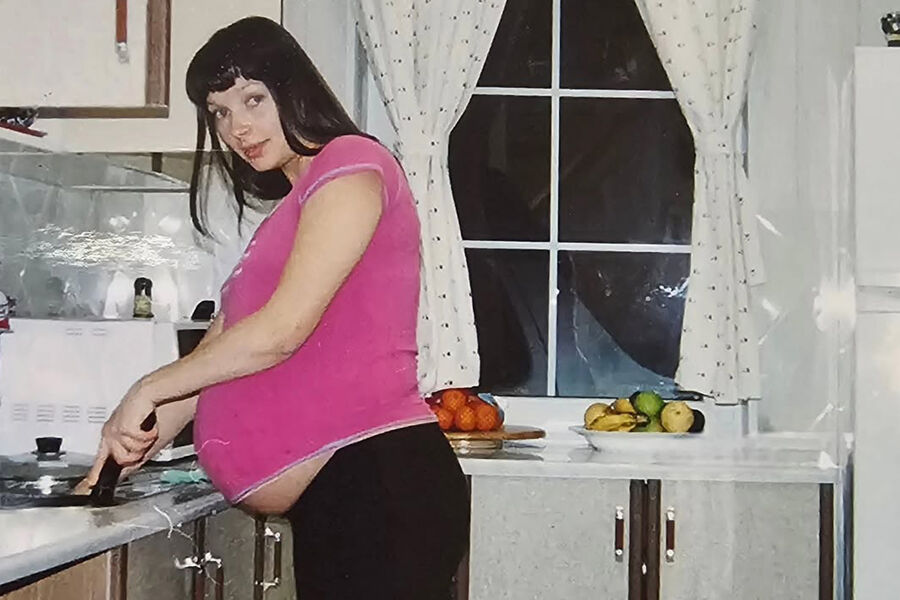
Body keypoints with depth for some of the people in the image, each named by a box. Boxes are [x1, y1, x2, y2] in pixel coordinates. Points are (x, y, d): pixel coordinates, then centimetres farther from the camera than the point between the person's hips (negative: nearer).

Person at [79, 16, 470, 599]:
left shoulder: (351, 162, -5)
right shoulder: (293, 207, 24)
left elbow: (281, 330, -13)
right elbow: (223, 346, 22)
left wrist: (149, 390, -3)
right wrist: (147, 438, 13)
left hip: (377, 476, -9)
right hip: (328, 496, 9)